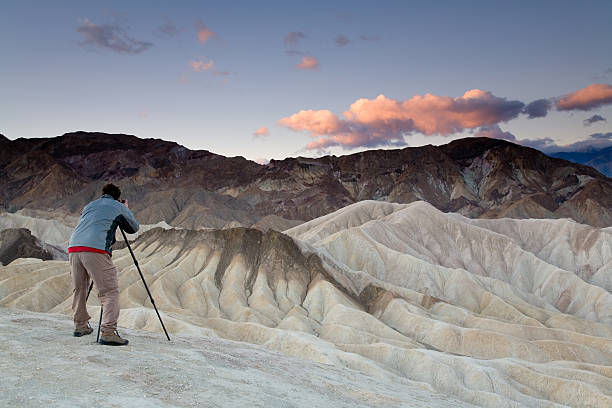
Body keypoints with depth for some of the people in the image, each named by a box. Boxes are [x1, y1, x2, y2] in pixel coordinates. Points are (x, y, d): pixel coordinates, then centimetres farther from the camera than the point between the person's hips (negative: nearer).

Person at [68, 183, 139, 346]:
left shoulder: (89, 205, 29)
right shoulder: (119, 207, 15)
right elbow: (134, 228, 25)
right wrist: (126, 209, 39)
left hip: (73, 247, 6)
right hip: (95, 250, -6)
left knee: (79, 289, 21)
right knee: (110, 291, -4)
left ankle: (80, 326, 32)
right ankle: (108, 332, -15)